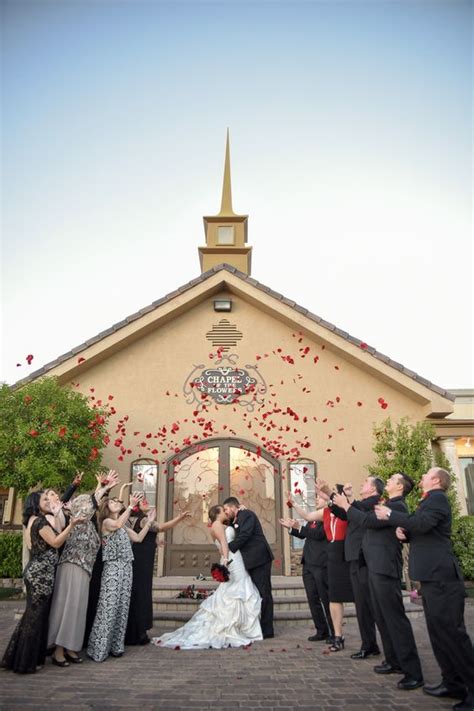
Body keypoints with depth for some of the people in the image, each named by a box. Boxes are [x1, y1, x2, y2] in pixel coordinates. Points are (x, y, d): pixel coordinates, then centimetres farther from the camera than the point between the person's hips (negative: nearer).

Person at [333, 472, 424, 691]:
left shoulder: (397, 506, -15)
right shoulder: (388, 505, 16)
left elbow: (368, 521, -24)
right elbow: (367, 518, 15)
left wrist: (346, 505, -13)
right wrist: (342, 501, 12)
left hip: (385, 568, -10)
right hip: (376, 567, 10)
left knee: (395, 617, -6)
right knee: (382, 617, 17)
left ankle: (413, 672, 1)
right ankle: (394, 661, 28)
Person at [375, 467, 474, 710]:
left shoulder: (437, 498, -10)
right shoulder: (428, 501, 21)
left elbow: (423, 524, -26)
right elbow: (418, 532, 24)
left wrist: (391, 515, -17)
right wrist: (403, 530, 2)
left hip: (441, 575, -10)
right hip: (432, 575, 10)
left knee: (450, 631, -8)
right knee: (437, 630, 13)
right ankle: (453, 682, 21)